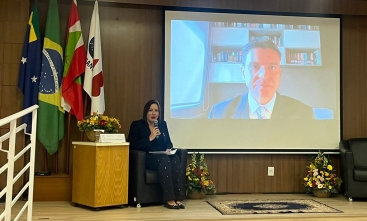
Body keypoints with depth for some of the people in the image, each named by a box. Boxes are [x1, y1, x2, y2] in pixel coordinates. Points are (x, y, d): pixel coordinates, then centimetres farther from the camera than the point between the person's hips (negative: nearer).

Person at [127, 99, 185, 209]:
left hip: (162, 156, 5)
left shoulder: (163, 124, 18)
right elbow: (132, 145, -8)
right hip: (146, 158, -4)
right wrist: (150, 138, -14)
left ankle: (178, 198, -33)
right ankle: (169, 200, -35)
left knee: (175, 159, -31)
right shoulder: (137, 125, 4)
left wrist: (168, 149, -3)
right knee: (164, 160, -36)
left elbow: (168, 142, 21)